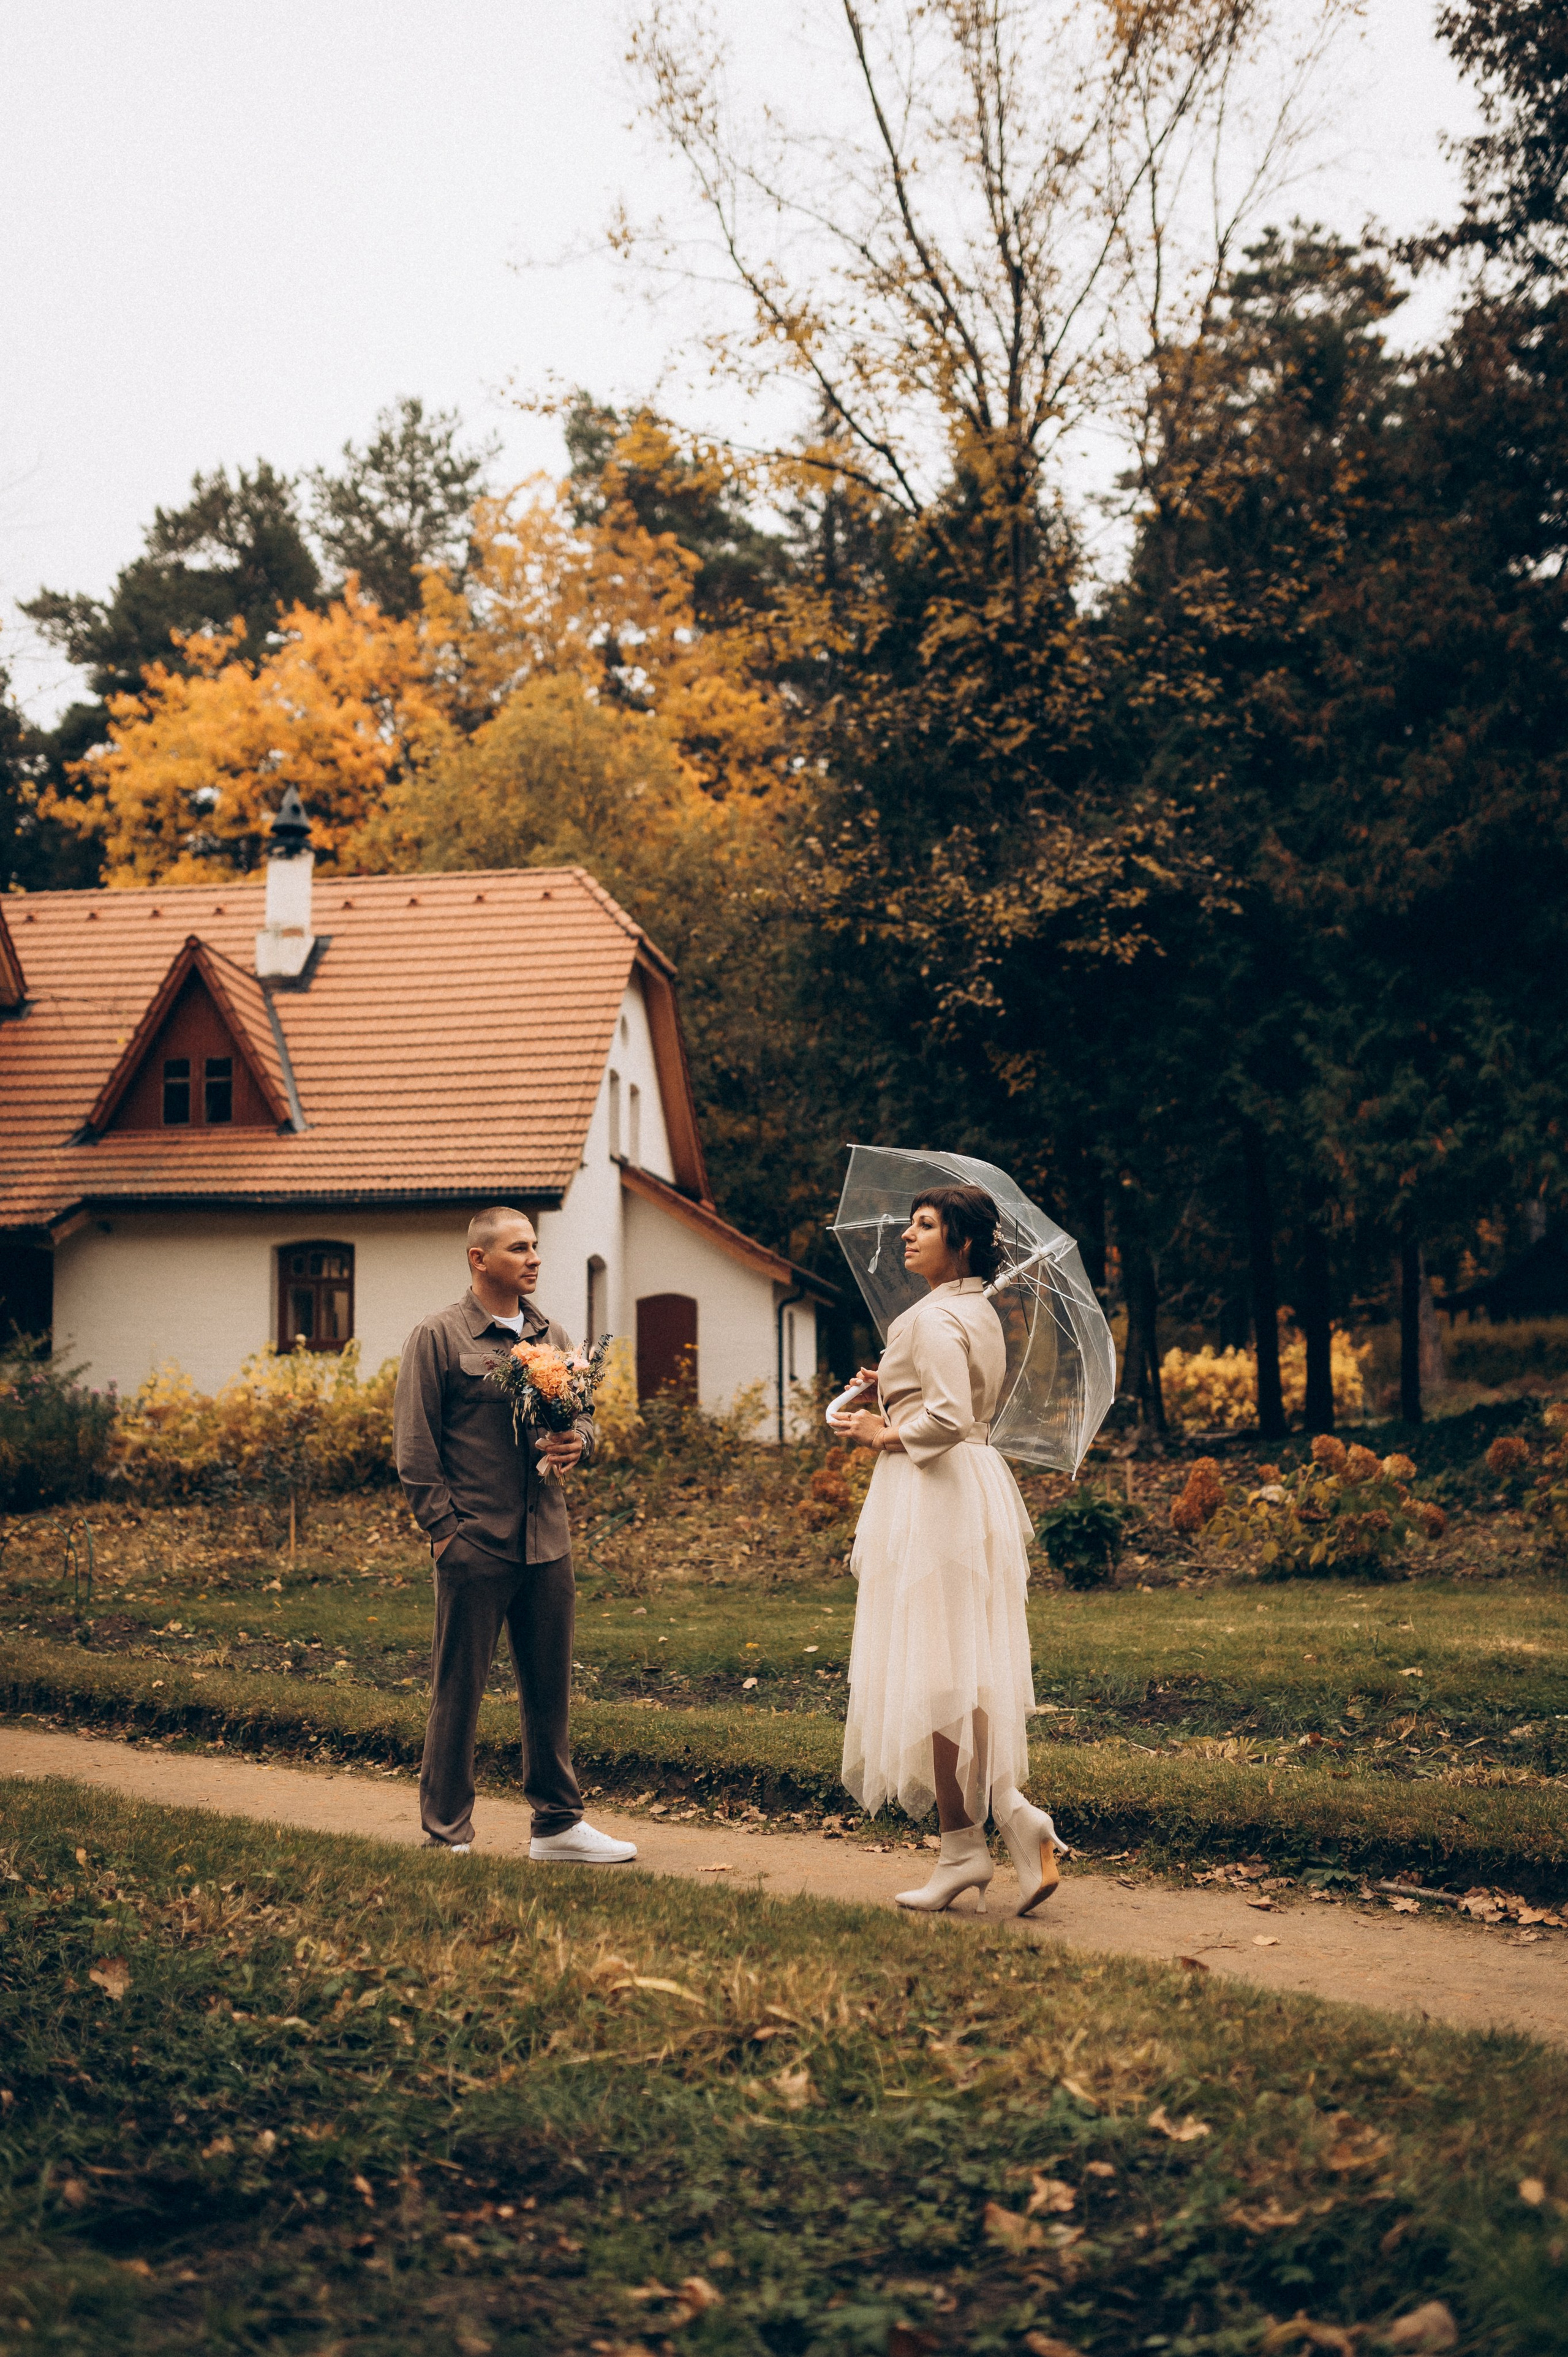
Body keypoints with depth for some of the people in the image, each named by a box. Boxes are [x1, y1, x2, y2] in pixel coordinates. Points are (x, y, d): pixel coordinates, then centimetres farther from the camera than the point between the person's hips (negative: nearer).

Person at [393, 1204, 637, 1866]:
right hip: (475, 1543, -6)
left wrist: (577, 1443, -5)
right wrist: (443, 1526, -10)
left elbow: (583, 1413, 19)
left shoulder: (551, 1337, 12)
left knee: (549, 1688, 11)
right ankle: (445, 1837, 11)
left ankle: (558, 1824, 21)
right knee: (457, 1693, 1)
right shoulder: (438, 1337, -5)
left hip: (546, 1541, 6)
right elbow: (413, 1443, -6)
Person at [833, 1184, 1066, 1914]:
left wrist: (885, 1434, -11)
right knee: (974, 1673, 12)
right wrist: (895, 1389, 15)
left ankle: (962, 1847, 1)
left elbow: (950, 1418, -25)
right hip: (975, 1488, 10)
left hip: (932, 1496, -10)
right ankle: (1017, 1825, 5)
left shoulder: (936, 1317, -15)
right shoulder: (981, 1313, 15)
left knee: (933, 1672, -3)